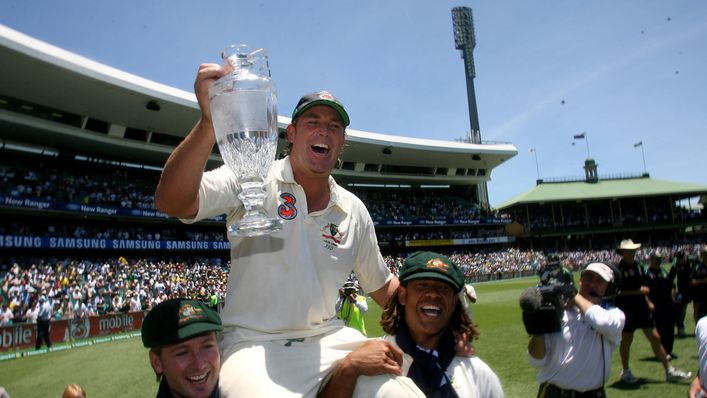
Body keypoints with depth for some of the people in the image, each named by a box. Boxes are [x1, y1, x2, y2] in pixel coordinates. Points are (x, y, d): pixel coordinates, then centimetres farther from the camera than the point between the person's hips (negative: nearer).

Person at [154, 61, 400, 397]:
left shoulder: (354, 211, 7)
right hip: (253, 344, -4)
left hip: (328, 341, 5)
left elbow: (381, 286, 16)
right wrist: (210, 122, -37)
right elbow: (171, 202, -23)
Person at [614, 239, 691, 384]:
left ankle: (669, 371, 17)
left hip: (642, 307, 6)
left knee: (655, 338, 8)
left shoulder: (638, 266, 8)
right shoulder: (618, 269, -14)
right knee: (626, 340, 6)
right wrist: (637, 291, -22)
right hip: (626, 310, -6)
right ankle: (625, 372, 22)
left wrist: (648, 301, 13)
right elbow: (617, 292, -20)